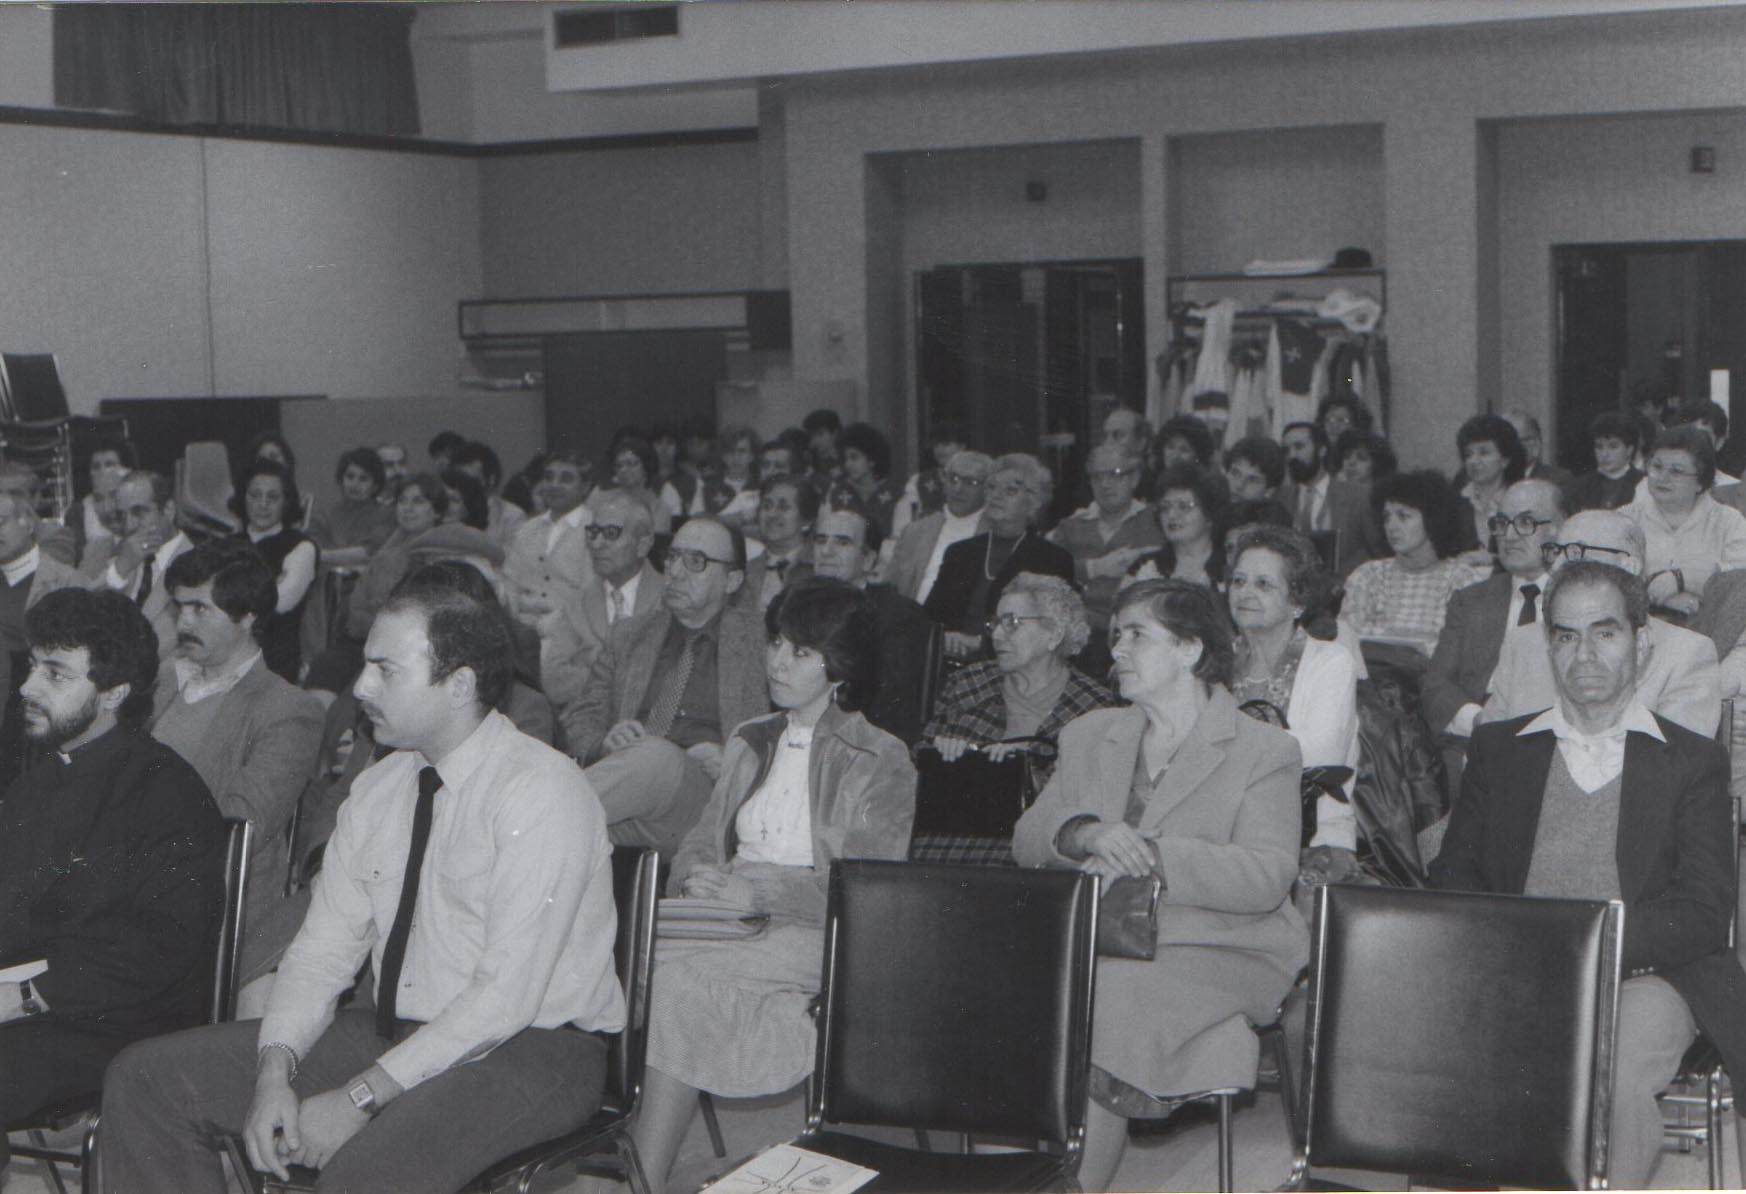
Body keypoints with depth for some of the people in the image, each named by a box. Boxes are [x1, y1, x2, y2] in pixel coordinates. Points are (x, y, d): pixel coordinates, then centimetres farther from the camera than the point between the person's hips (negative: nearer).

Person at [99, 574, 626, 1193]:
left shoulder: (543, 793, -16)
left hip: (533, 1046, -8)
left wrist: (362, 1096, -21)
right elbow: (324, 948, 7)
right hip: (395, 1030, 8)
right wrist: (275, 1073, -11)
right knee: (145, 1077, 0)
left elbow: (506, 995, -21)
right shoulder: (378, 791, 9)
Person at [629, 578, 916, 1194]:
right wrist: (700, 880, -5)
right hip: (736, 929, 5)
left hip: (825, 939, -5)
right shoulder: (749, 743, 23)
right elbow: (702, 840, 19)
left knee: (680, 971, -31)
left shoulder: (883, 761, 4)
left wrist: (754, 887, -16)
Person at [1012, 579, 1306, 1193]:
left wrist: (1148, 856, -22)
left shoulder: (1265, 750, 4)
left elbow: (1266, 876, -11)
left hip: (1219, 953, -4)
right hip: (1095, 948, 4)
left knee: (1107, 993, -33)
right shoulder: (1088, 735, 21)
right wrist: (1086, 834, -13)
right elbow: (1027, 839, 10)